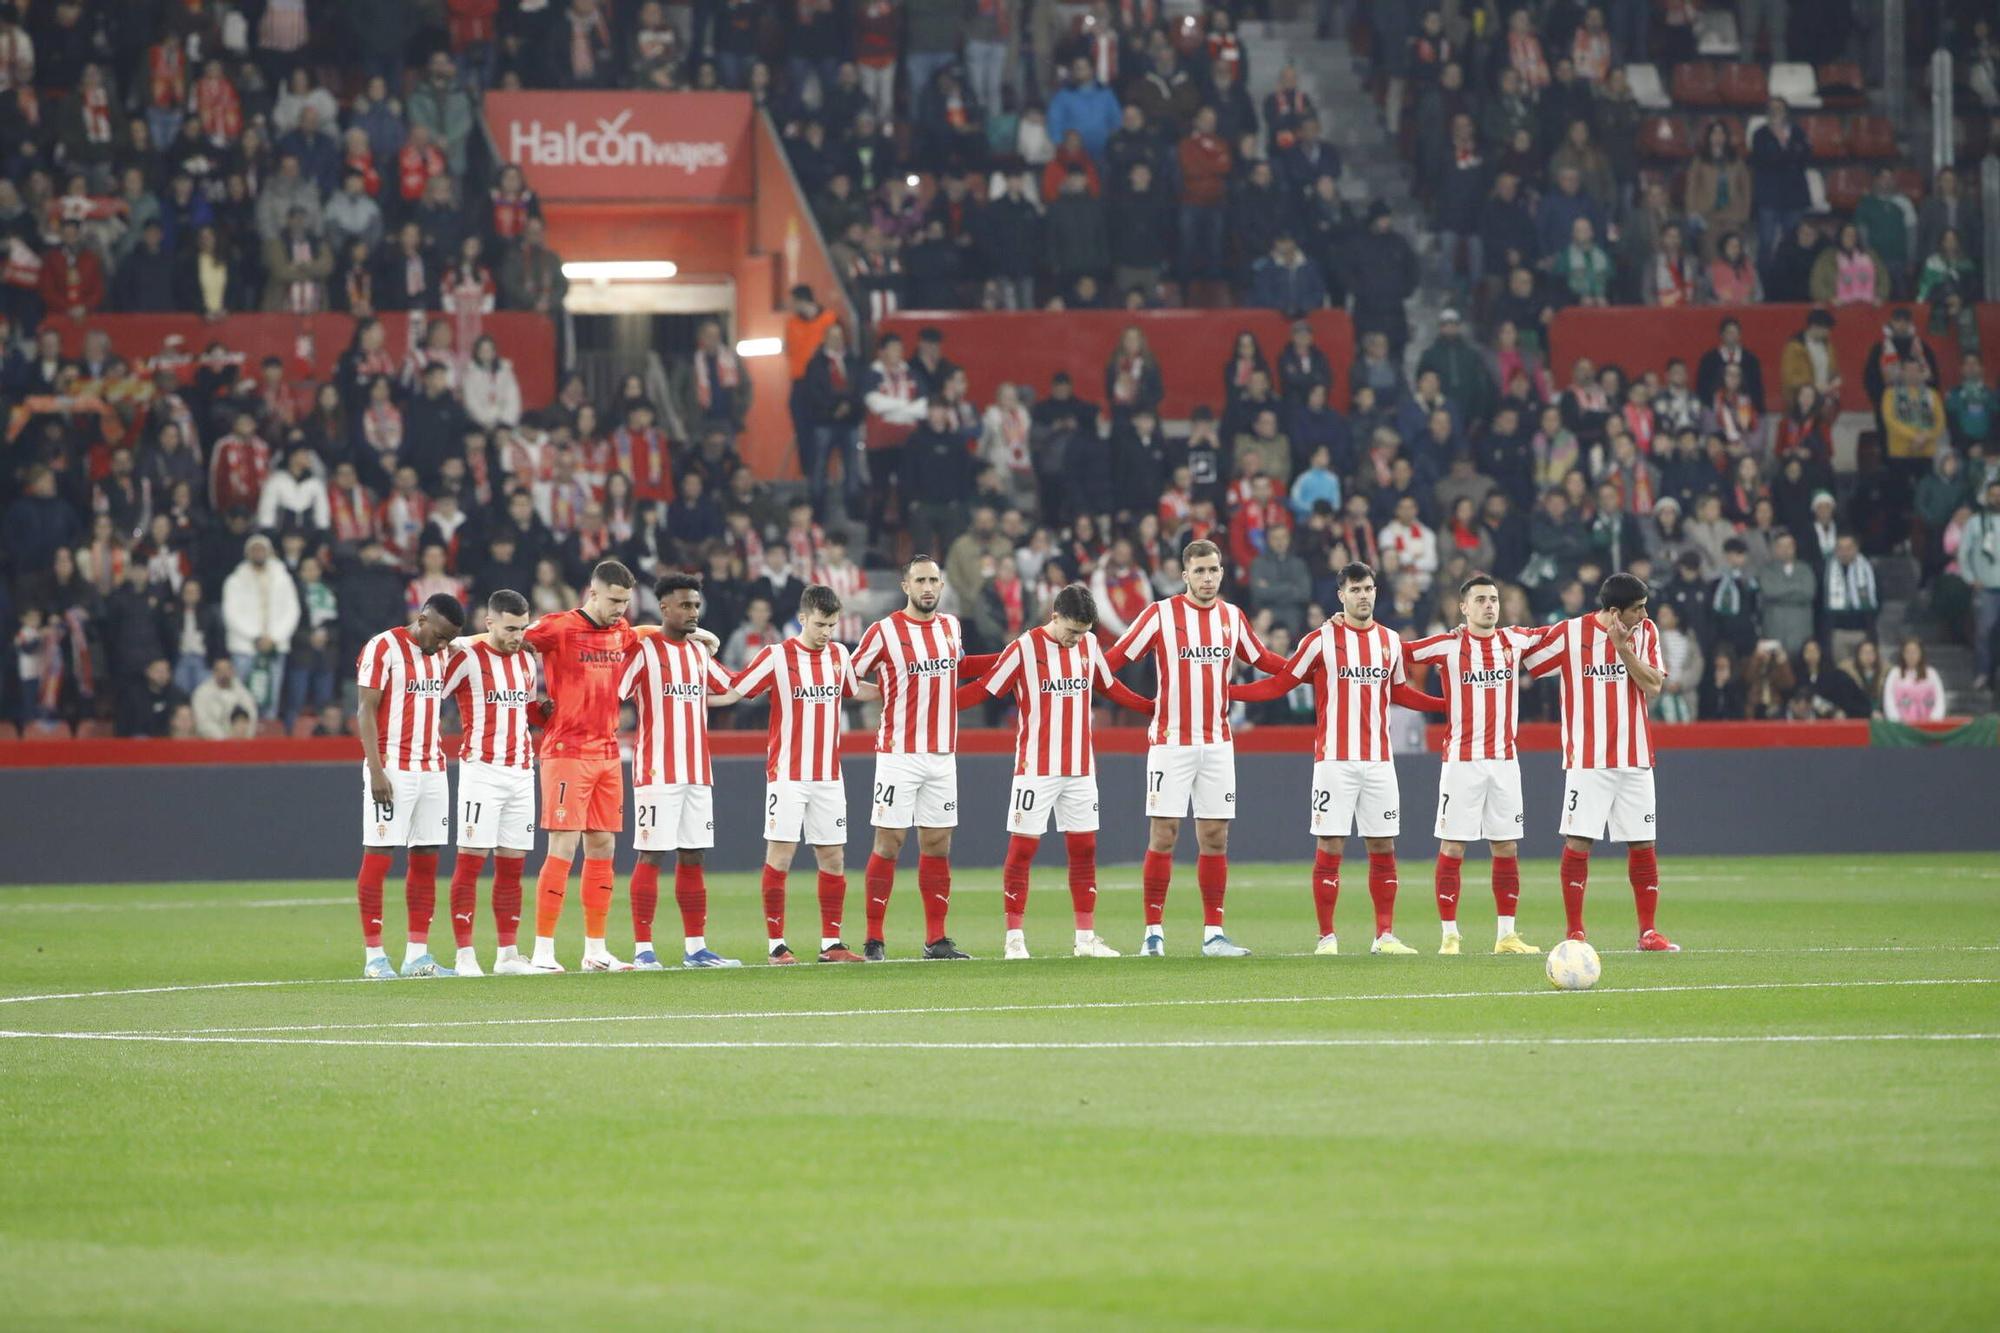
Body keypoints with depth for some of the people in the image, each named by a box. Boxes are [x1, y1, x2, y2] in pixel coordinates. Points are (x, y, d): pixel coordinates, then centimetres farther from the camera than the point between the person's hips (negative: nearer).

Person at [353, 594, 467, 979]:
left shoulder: (441, 654, 14)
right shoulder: (382, 649, -8)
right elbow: (365, 711, -11)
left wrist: (437, 764, 14)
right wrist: (376, 770, -17)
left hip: (432, 769, 7)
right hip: (392, 770, -7)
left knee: (426, 860, 6)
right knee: (378, 857, -5)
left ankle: (418, 954, 9)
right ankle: (374, 957, -4)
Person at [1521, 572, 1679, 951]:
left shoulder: (1645, 633, 5)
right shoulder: (1569, 633, -4)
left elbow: (1653, 686, -5)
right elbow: (1523, 663, 6)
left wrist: (1622, 646, -14)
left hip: (1634, 759, 3)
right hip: (1587, 760, -3)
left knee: (1643, 845, 3)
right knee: (1577, 843, -7)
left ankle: (1648, 933, 11)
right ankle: (1574, 933, -1)